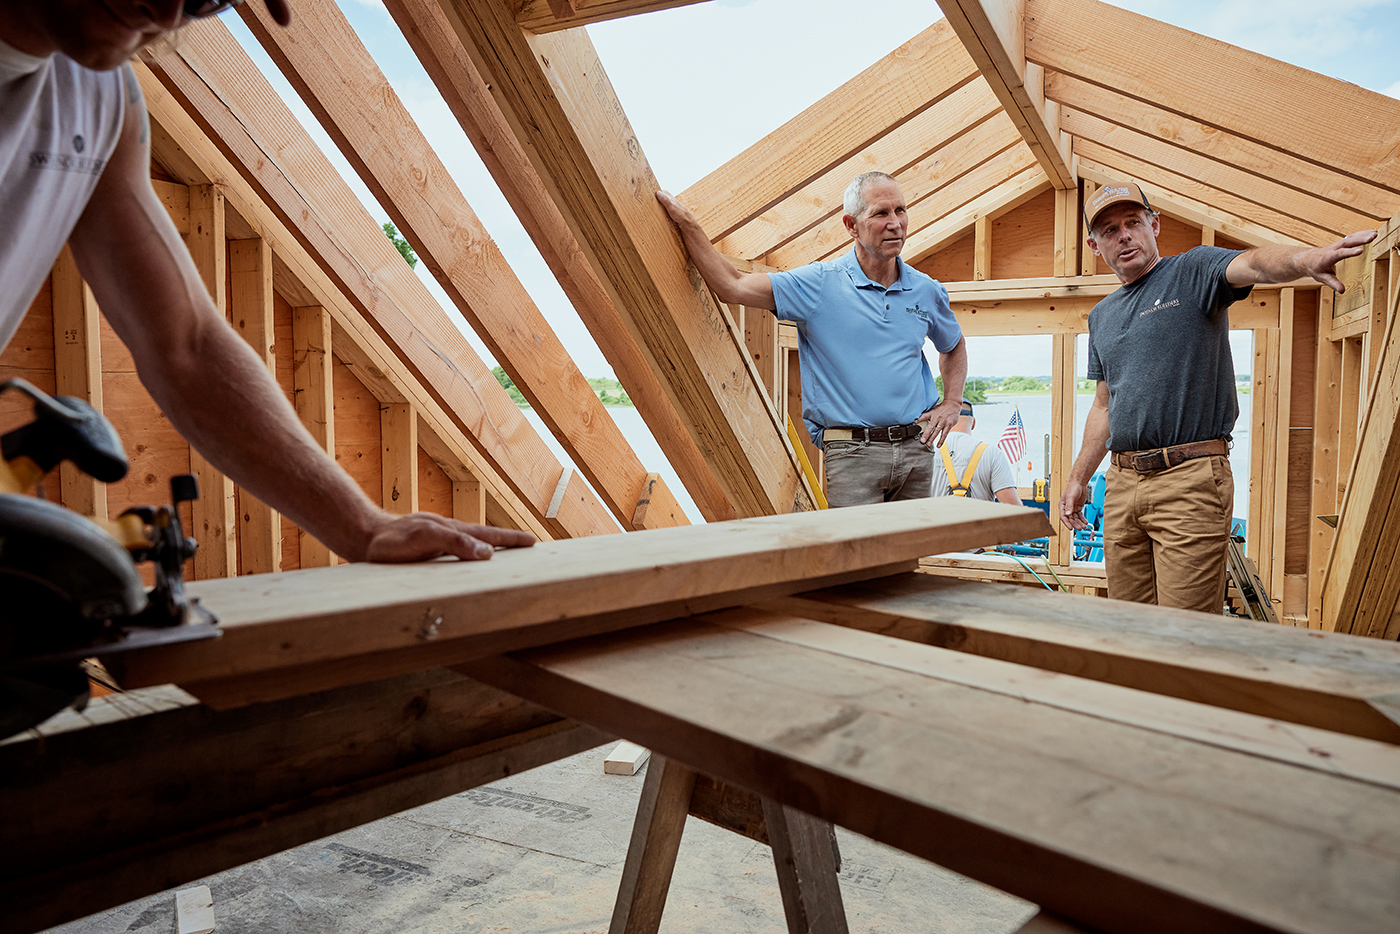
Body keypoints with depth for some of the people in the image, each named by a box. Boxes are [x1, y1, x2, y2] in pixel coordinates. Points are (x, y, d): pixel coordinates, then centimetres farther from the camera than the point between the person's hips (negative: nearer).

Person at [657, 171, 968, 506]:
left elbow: (954, 346, 29)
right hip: (853, 454, -4)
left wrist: (952, 403, 15)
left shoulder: (927, 290, 9)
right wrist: (688, 224, -13)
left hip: (916, 448, 5)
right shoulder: (820, 283, -4)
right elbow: (733, 287, -12)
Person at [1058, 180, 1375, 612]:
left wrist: (1304, 257, -44)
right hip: (1122, 483, 6)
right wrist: (1078, 478, 22)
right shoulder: (1101, 316, 18)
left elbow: (1254, 264, -21)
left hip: (1191, 479, -5)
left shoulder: (1194, 272, 2)